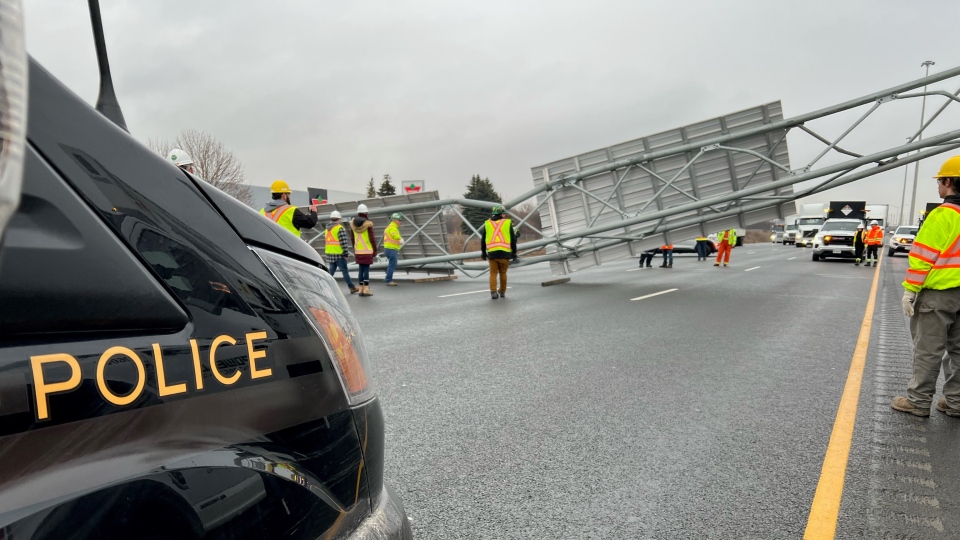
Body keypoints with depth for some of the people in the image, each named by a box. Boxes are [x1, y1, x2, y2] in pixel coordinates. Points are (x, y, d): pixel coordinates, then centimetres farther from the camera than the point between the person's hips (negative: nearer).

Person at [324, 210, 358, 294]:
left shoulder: (327, 229, 14)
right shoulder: (340, 228, -12)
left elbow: (326, 240, 18)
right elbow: (343, 242, -16)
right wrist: (346, 253, -10)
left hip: (329, 254, 7)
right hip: (339, 254, -7)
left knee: (331, 271, 12)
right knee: (345, 271, 0)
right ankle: (352, 288, 7)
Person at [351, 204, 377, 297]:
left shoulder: (353, 223, 3)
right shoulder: (368, 224, -12)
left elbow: (353, 239, 9)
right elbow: (372, 238, -12)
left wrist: (354, 250, 18)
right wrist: (375, 250, -2)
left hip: (358, 251, 5)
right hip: (368, 251, -5)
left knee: (361, 269, 10)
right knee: (366, 269, -2)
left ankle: (361, 289, 11)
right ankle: (366, 290, -3)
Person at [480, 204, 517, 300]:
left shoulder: (487, 223, 9)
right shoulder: (507, 223, 3)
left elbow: (483, 240, 13)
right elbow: (513, 240, 4)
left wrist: (483, 252, 22)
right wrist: (514, 253, 10)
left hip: (492, 253, 1)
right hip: (505, 253, -1)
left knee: (493, 273, 6)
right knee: (503, 273, 12)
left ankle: (493, 292, -7)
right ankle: (502, 292, 19)